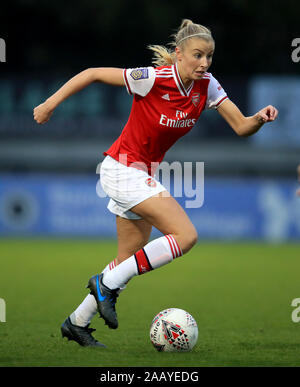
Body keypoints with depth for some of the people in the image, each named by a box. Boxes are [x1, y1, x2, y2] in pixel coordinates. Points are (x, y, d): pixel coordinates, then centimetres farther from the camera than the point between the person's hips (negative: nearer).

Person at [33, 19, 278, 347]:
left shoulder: (206, 87, -4)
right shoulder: (153, 78, -22)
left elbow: (241, 126, -6)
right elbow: (93, 74, -15)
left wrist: (260, 118, -28)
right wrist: (50, 104, -14)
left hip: (144, 173, 8)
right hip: (123, 169, -8)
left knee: (132, 258, 14)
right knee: (185, 235, -19)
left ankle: (77, 322, 26)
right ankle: (108, 283, -10)